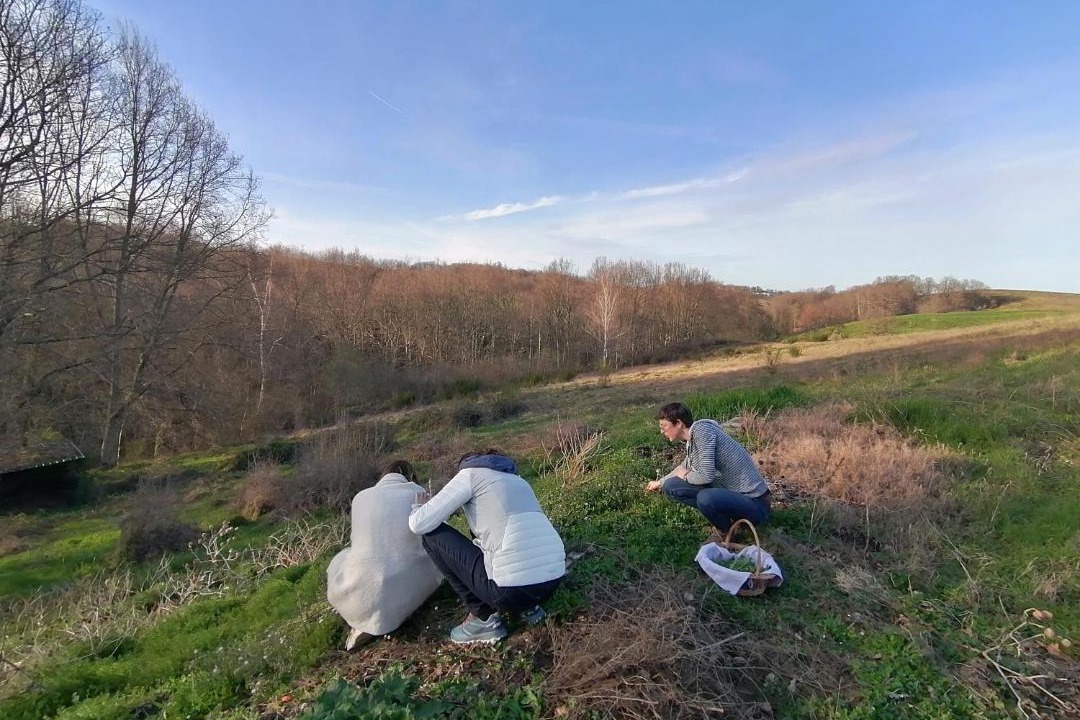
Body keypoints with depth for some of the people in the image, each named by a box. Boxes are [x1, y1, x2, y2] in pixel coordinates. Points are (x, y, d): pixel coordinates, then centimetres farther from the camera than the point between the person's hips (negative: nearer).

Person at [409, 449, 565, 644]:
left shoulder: (470, 474, 5)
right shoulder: (517, 480, 25)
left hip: (514, 587, -8)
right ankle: (528, 606, 20)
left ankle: (484, 618, 11)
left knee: (432, 535, 10)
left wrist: (419, 507, 22)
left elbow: (420, 524, -1)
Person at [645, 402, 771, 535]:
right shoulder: (692, 439, 6)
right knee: (671, 486, 4)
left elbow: (706, 475, -27)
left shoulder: (702, 429, -19)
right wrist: (660, 483, 39)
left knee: (706, 498, -36)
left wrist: (686, 476, -6)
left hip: (753, 503, -8)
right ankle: (727, 519, 9)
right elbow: (685, 467, 27)